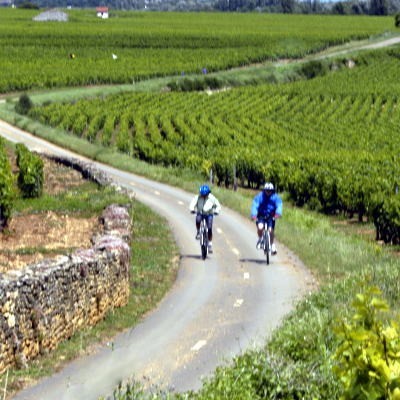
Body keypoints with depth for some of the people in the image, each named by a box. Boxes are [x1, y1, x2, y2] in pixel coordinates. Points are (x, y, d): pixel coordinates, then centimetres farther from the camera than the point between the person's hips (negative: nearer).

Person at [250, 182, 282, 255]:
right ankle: (260, 239, 3)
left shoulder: (275, 197, -9)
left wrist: (278, 213, -43)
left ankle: (272, 244, 8)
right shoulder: (259, 196, -13)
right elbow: (254, 205, -23)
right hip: (261, 216, -1)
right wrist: (254, 215, -40)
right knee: (260, 227, -26)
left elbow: (279, 205, -23)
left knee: (271, 230, -16)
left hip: (271, 217, 1)